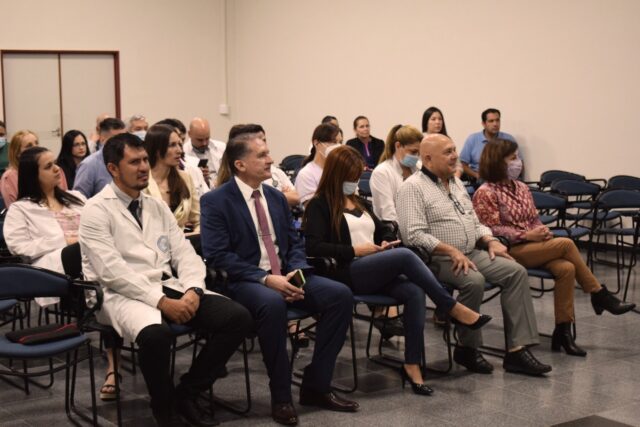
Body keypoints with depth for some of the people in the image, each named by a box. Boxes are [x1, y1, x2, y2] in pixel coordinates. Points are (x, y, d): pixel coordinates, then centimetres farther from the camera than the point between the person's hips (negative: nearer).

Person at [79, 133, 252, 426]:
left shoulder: (157, 207, 16)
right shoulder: (97, 210, -5)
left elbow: (184, 253, 10)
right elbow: (113, 271, -15)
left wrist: (193, 290, -11)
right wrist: (161, 301, -22)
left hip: (168, 287, 7)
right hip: (122, 294, -6)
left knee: (238, 318, -13)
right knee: (155, 333, -40)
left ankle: (186, 393, 1)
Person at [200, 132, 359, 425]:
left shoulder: (276, 197, 14)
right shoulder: (215, 201, -6)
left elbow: (294, 243, 15)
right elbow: (217, 255, -15)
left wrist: (296, 273, -9)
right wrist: (266, 279, -22)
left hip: (285, 276, 6)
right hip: (244, 281, -6)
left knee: (340, 295, -16)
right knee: (272, 303, -39)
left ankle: (315, 385, -6)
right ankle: (281, 396, -22)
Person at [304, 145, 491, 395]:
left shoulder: (357, 203, 27)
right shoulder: (319, 205, 3)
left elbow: (384, 231, 33)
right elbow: (313, 247, -12)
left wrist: (386, 243, 8)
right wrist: (354, 250, -13)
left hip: (375, 272, 7)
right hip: (346, 273, -7)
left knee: (414, 292, -24)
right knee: (405, 256, -28)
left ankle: (412, 365, -25)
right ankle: (454, 309, -19)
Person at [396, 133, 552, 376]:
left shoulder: (456, 182, 18)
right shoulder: (413, 188, -9)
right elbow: (414, 234, -19)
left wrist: (490, 241, 4)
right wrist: (452, 251, -25)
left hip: (472, 253, 8)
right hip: (437, 259, -8)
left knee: (516, 272, -12)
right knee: (474, 281, -34)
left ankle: (518, 349, -15)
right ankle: (467, 349, -13)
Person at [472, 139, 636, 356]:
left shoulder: (521, 188, 14)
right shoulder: (485, 193, -8)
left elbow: (534, 219, 17)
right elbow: (491, 231, -14)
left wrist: (542, 231, -7)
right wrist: (527, 235, -19)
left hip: (532, 247, 7)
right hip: (509, 251, -7)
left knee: (566, 268, -23)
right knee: (566, 244, -21)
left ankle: (563, 330, -19)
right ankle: (599, 295, -6)